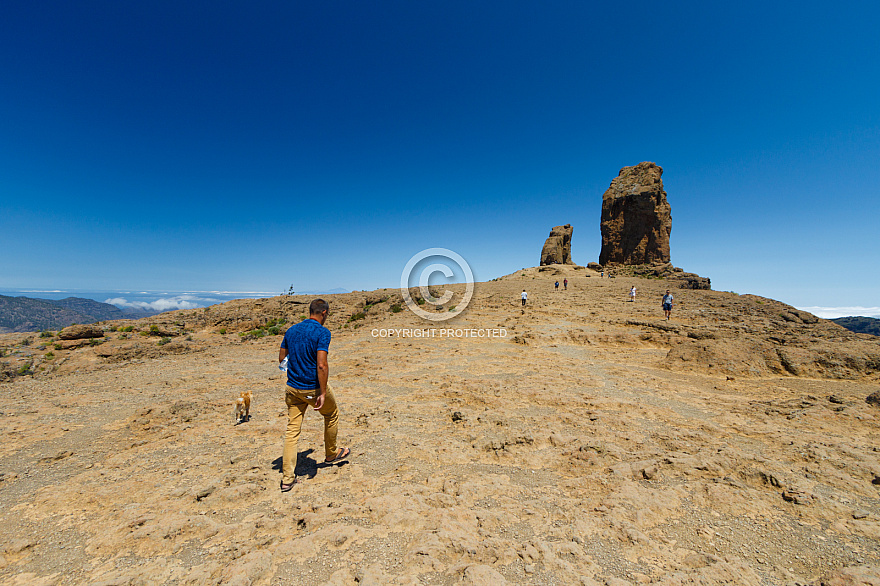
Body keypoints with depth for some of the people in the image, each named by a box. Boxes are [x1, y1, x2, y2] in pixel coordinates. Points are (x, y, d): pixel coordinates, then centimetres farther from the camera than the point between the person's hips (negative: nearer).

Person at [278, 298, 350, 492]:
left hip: (292, 387, 6)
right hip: (313, 388, -6)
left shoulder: (291, 330, 3)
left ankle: (287, 478, 17)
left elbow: (281, 358, 12)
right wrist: (323, 393, -20)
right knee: (332, 415, 21)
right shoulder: (322, 332, -18)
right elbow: (321, 365, -25)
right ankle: (331, 454, 38)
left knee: (292, 430, 12)